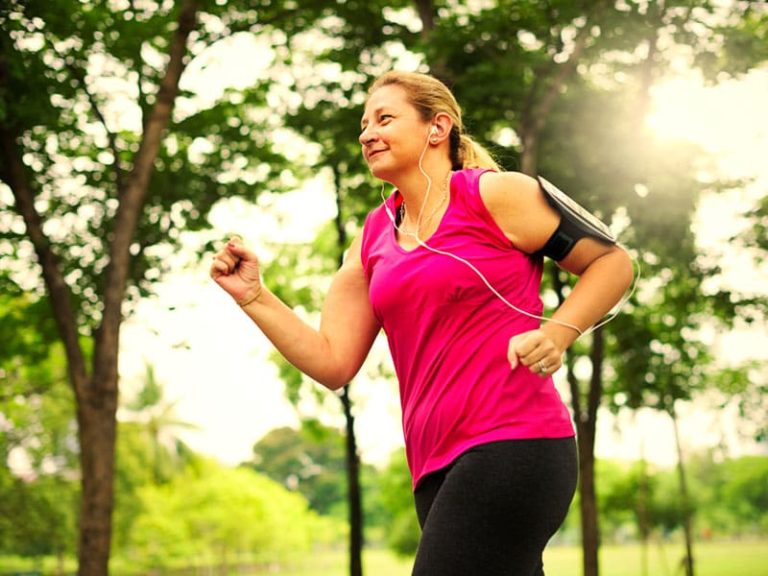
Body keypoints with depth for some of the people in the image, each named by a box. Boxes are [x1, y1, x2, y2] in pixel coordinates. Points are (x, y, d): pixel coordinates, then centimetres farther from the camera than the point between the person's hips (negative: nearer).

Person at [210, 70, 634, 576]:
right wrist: (252, 295, 5)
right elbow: (332, 363, 13)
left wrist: (555, 334, -12)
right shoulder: (374, 237, 16)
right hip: (437, 468, 7)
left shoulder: (493, 194, -1)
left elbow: (613, 262, 3)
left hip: (511, 444, -7)